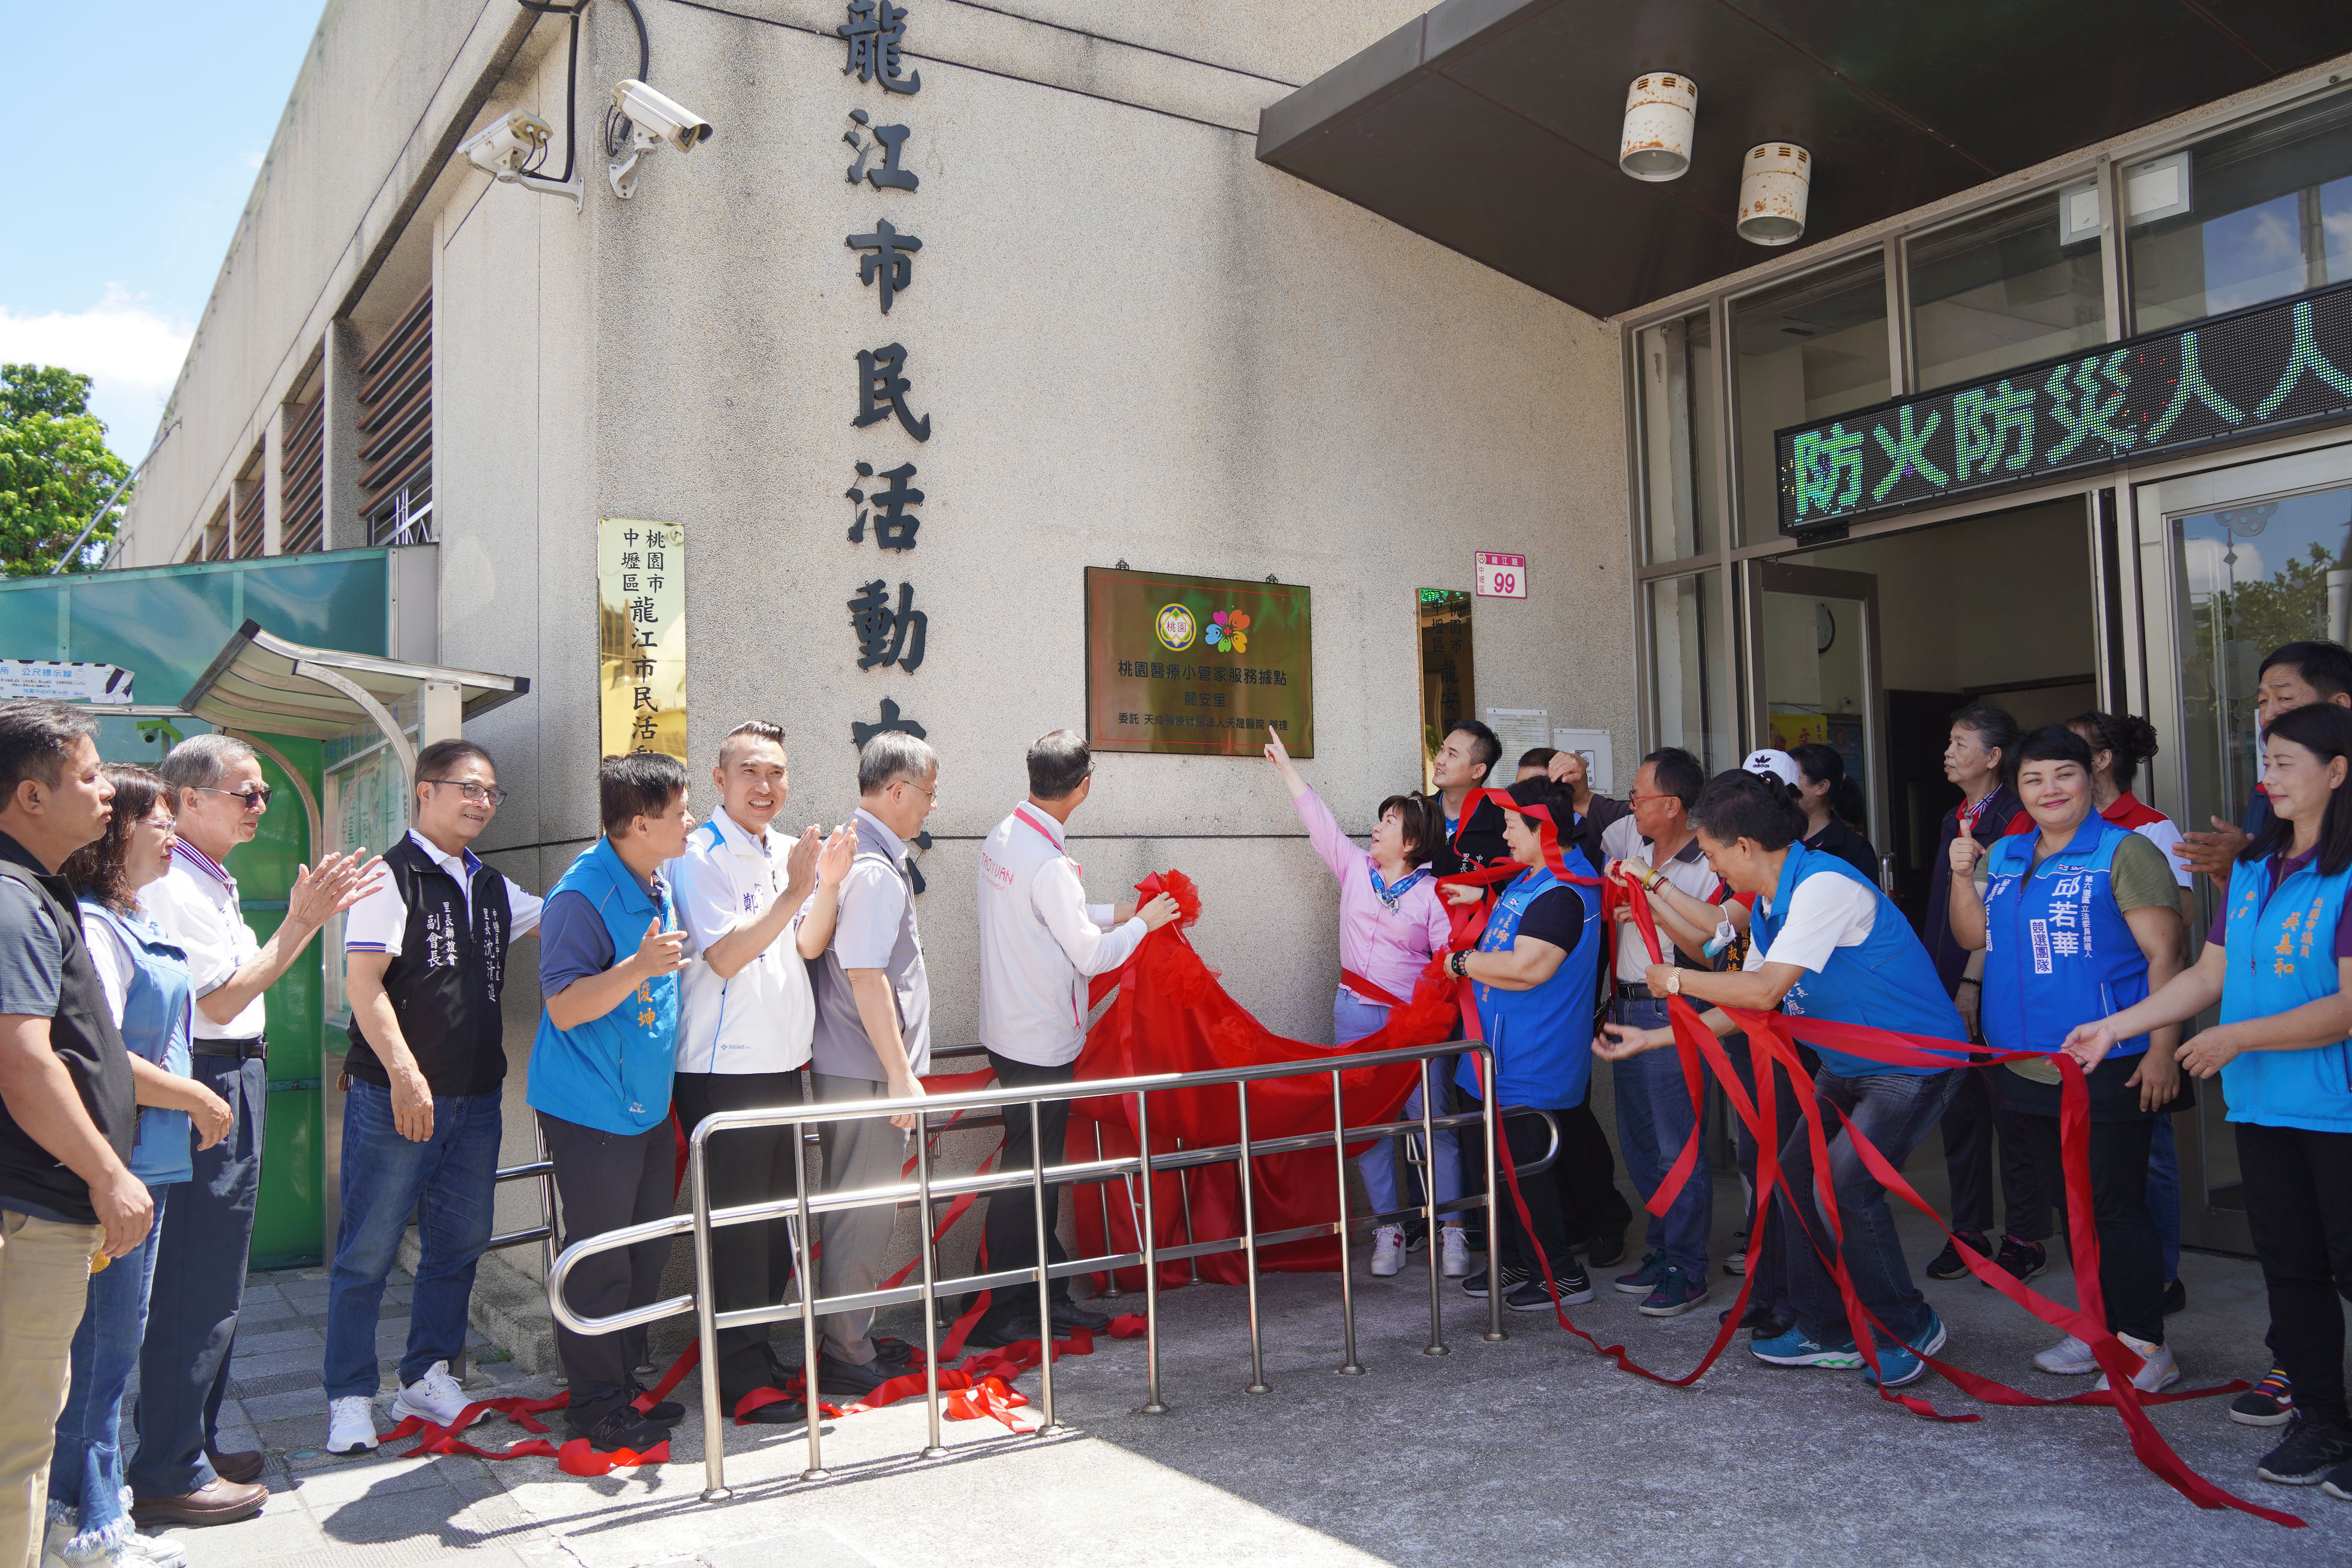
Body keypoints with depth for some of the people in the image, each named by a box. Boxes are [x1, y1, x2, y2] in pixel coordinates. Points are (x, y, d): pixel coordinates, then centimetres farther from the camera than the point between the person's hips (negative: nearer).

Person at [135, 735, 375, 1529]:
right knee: (200, 1288, -4)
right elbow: (222, 1000, -18)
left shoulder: (214, 882, 16)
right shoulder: (172, 888, -15)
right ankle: (170, 1475, 5)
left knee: (211, 1283, 17)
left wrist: (307, 916, 13)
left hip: (235, 1082, 11)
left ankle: (188, 1444, 28)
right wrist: (302, 921, -18)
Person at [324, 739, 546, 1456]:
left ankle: (426, 1379, 24)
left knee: (458, 1245, 12)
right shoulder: (392, 876, -6)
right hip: (395, 1095, -7)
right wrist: (403, 1072, -20)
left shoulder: (493, 888, 15)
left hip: (476, 1098, 7)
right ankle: (351, 1397, 12)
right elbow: (363, 982, -13)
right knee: (369, 1251, 1)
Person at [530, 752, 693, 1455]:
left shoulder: (660, 886, 7)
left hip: (648, 1104, 9)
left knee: (646, 1253, 16)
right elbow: (564, 1007, -22)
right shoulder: (582, 895, -20)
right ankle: (596, 1405, 15)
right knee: (600, 1260, 1)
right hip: (592, 1108, -9)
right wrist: (639, 967, -34)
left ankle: (627, 1384, 30)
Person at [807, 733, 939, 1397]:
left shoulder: (851, 852, 13)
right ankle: (847, 1357, 10)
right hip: (867, 1069, -10)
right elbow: (864, 976, -23)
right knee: (864, 1211, 0)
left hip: (848, 1065, 10)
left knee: (861, 1208, 17)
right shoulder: (875, 869, -19)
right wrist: (901, 1073, -19)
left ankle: (854, 1340, 28)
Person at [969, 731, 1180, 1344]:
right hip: (1042, 1043, -9)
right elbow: (1090, 955, -17)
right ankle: (1002, 1314, 9)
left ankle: (1048, 1294, 26)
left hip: (1012, 1032, 9)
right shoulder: (1050, 862, -24)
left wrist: (1113, 912, 18)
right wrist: (1142, 923, 0)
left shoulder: (1002, 836, 5)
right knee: (1027, 1173, 0)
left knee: (1037, 1169, 16)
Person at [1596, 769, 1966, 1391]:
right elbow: (1742, 1011, 12)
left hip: (1913, 1062, -10)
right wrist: (1650, 1039, 12)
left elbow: (1763, 991, -27)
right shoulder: (1770, 904, 7)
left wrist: (1676, 980, -14)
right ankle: (1825, 1330, 19)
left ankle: (1908, 1331, 7)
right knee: (1788, 1176, 5)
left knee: (1849, 1187, -17)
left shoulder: (1824, 886, -24)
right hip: (1847, 1065, 10)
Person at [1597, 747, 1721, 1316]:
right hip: (1626, 1008, 8)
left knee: (1679, 1147, -2)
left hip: (1671, 1014, -8)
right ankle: (1661, 1250, 29)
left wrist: (1655, 901, -20)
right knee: (1639, 1141, 16)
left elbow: (1709, 950, -21)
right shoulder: (1631, 836, 6)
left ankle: (1687, 1271, 9)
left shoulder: (1709, 866, -16)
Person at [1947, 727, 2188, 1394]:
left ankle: (2146, 1345, 8)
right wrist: (1963, 876, -2)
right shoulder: (2002, 857, 12)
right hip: (2029, 1064, 7)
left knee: (2117, 1204, -3)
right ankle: (2100, 1330, 29)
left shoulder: (2124, 853, -7)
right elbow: (1973, 937, 13)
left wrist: (2162, 1047, -17)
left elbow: (2165, 954, -11)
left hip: (2109, 1069, -7)